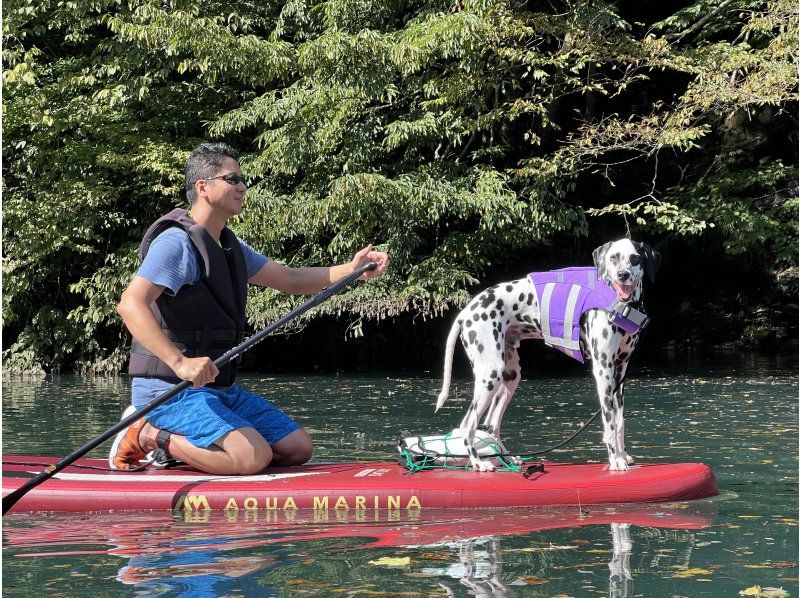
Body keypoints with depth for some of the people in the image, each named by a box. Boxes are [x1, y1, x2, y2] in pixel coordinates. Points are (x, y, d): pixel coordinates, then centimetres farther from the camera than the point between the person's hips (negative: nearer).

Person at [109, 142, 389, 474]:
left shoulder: (231, 247, 17)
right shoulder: (177, 242, -14)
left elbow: (292, 280, 21)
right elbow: (130, 304, -27)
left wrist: (351, 269, 3)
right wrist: (180, 362, -39)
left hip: (221, 390, 9)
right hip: (171, 391, -9)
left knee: (298, 448, 2)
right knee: (254, 456, -27)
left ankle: (176, 444, 9)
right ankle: (150, 436, -7)